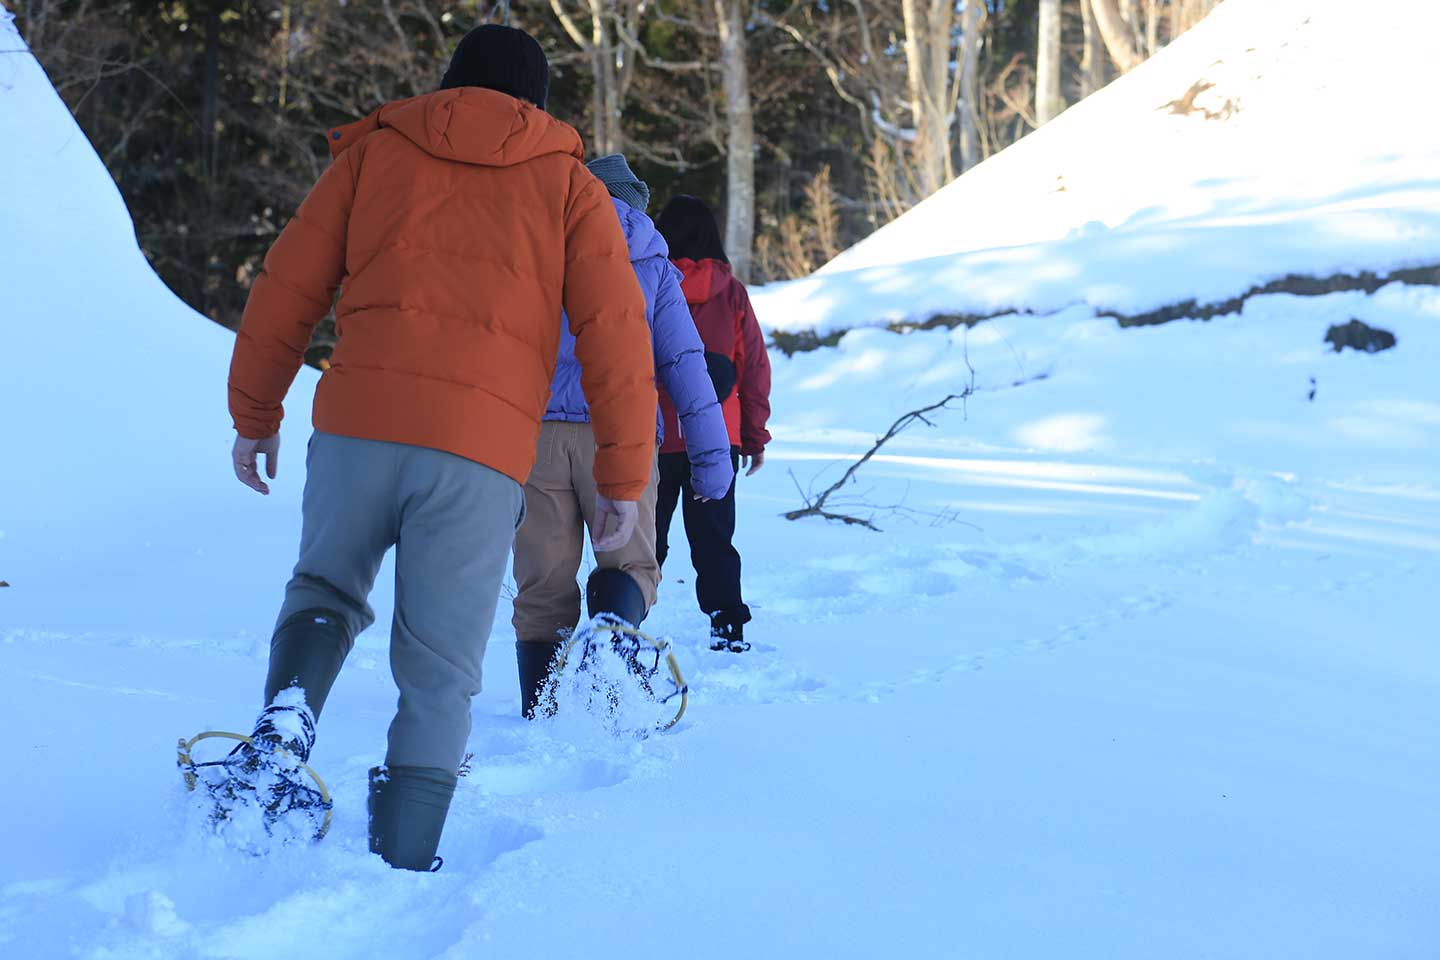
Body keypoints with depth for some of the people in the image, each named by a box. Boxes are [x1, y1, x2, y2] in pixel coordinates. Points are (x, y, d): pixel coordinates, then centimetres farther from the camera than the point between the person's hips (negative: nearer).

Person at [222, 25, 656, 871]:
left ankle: (289, 710, -4)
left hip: (357, 424, 1)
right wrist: (624, 477, 9)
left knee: (326, 588, 24)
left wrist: (256, 413, 24)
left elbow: (287, 289, 14)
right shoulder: (569, 185, 14)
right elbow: (618, 334, 5)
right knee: (439, 674, 8)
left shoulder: (376, 152, 17)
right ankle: (402, 866, 5)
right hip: (483, 452, -1)